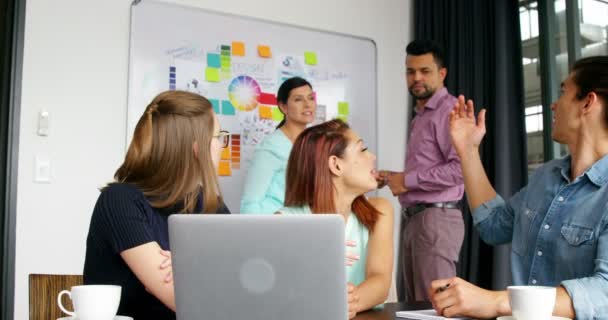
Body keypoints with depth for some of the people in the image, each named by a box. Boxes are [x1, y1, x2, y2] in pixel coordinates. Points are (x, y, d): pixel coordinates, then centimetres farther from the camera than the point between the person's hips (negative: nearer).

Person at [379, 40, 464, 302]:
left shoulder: (449, 109, -10)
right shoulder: (420, 116, 19)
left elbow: (460, 168, -22)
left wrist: (408, 180, -14)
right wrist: (396, 179, 6)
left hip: (436, 218, -9)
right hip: (412, 218, 9)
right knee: (410, 305, 14)